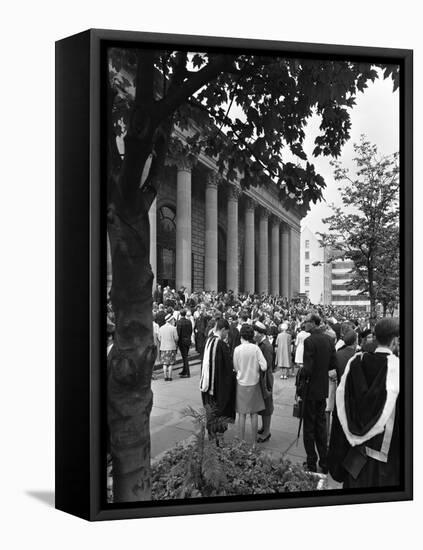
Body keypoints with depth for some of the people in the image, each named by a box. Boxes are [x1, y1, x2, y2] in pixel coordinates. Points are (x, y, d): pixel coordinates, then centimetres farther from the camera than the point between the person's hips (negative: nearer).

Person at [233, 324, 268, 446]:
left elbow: (235, 368, -3)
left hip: (241, 383, -1)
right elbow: (264, 367, -12)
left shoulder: (237, 349, -11)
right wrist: (255, 367, 7)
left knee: (242, 414, 9)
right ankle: (254, 443, 18)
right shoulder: (256, 348, -9)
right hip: (254, 383, 1)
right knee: (254, 413, 11)